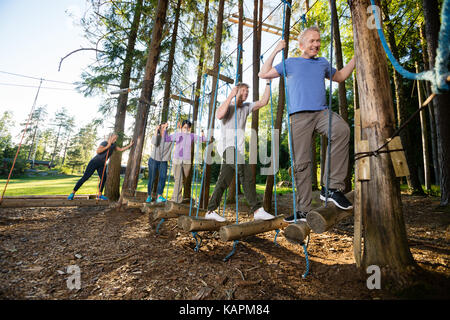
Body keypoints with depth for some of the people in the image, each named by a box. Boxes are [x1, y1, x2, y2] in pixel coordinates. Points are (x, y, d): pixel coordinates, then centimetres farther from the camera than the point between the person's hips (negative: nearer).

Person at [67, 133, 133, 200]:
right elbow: (98, 151, -27)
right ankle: (73, 193, 3)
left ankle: (100, 195, 5)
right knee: (85, 178, -7)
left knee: (104, 179, -7)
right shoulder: (104, 143, -15)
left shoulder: (113, 146, 8)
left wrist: (129, 145, 10)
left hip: (102, 165, 7)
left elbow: (121, 149, 15)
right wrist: (107, 146, -26)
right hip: (94, 162, -7)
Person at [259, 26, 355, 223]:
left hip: (322, 112, 3)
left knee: (342, 130, -32)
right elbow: (264, 74, 16)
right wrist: (276, 51, 16)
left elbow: (340, 76, 43)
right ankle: (303, 210, 0)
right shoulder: (291, 63, 20)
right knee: (301, 162, -8)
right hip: (299, 116, -2)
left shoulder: (323, 63, 28)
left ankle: (332, 186, -24)